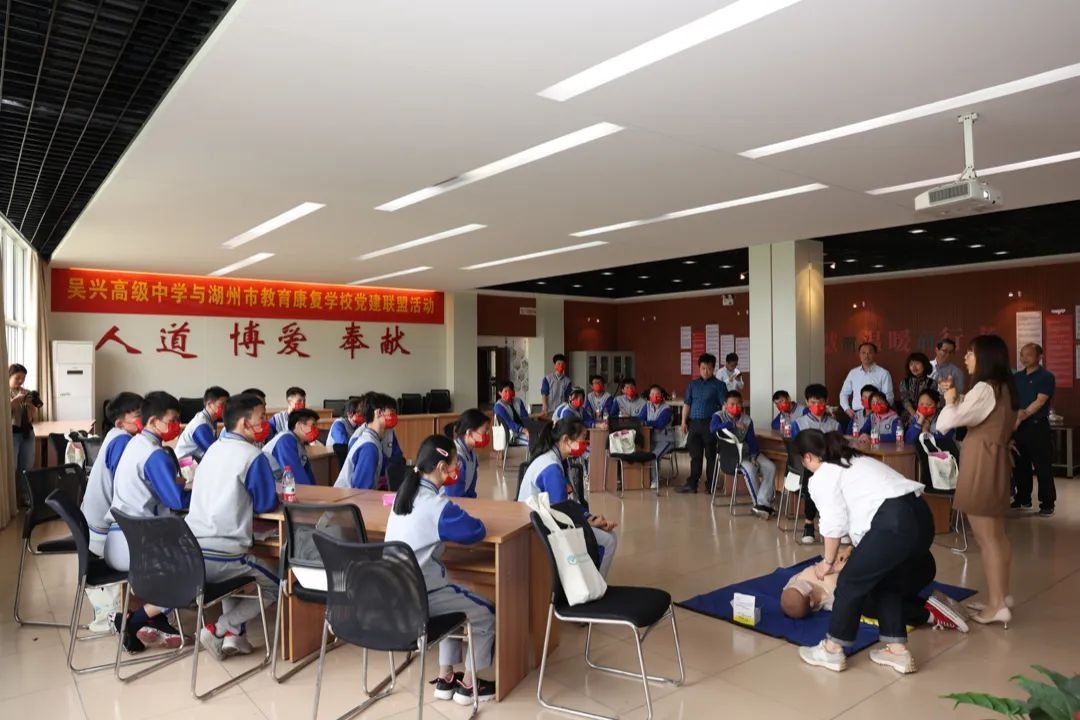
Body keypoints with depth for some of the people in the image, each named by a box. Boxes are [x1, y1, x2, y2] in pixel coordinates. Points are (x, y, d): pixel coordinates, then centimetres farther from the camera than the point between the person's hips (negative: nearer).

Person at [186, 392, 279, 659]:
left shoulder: (213, 449, 13)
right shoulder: (253, 456, -11)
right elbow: (267, 504, -2)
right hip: (220, 555, -7)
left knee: (235, 568, 37)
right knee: (273, 586, 18)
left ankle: (234, 634, 20)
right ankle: (217, 630, 2)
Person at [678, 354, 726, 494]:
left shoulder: (718, 385, 2)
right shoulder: (692, 384, 13)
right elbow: (687, 404, 12)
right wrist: (684, 421, 5)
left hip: (710, 424, -3)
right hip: (694, 423, 3)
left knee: (710, 455, 3)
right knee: (695, 455, 8)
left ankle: (710, 485, 11)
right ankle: (692, 484, 12)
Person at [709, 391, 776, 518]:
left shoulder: (747, 420, 7)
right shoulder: (718, 416, -4)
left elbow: (752, 440, 2)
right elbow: (712, 428, -27)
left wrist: (753, 456, -15)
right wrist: (734, 425, -27)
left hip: (747, 452, 5)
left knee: (770, 467, -17)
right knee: (750, 468, -32)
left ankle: (762, 503, -25)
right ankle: (758, 503, -19)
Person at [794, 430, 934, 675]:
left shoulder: (821, 478, 4)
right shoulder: (856, 461, 29)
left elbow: (834, 524, 0)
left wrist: (828, 562, 15)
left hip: (895, 524, -9)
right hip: (921, 517, 9)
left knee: (852, 581, 6)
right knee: (886, 581, 24)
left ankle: (832, 650, 17)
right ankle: (898, 650, 25)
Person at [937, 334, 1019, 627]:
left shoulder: (984, 389, -19)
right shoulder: (1004, 388, 12)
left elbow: (945, 423, -24)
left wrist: (949, 400, -6)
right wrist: (956, 398, 11)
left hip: (981, 465, -10)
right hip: (995, 461, 10)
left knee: (985, 537, -3)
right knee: (997, 534, 17)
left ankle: (997, 605, 3)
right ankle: (1002, 595, 28)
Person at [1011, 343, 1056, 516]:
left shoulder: (1046, 376, -5)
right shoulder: (1017, 377, 13)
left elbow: (1040, 402, -15)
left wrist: (1022, 416, -22)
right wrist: (1016, 413, -11)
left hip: (1037, 425, -6)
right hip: (1018, 426, 6)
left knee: (1042, 466, -4)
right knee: (1020, 464, 11)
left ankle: (1047, 504, 3)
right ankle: (1023, 499, 22)